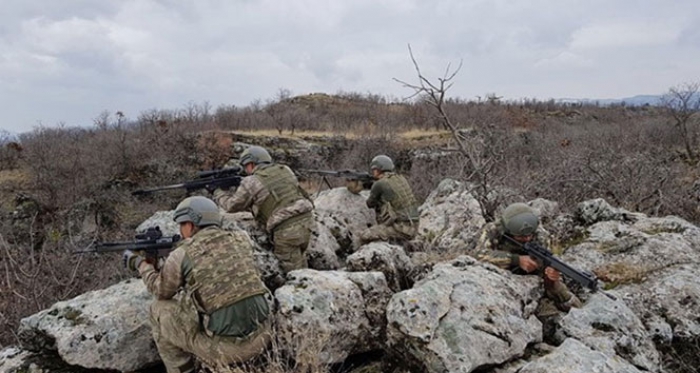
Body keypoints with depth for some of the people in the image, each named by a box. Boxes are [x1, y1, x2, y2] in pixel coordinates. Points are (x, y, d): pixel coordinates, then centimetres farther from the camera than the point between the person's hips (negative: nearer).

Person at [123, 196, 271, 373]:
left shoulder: (181, 254, -6)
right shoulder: (241, 240, 6)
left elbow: (161, 290, 14)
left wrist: (140, 263, 31)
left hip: (227, 347, -5)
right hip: (262, 337, 5)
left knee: (160, 310, 15)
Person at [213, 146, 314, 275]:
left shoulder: (251, 182, -1)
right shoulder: (285, 170, 15)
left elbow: (232, 205, 12)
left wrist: (218, 193, 31)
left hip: (286, 230, -6)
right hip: (306, 221, 6)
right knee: (300, 268, 20)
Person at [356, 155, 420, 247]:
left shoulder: (379, 184, -8)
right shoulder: (401, 178, 13)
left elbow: (370, 204, 9)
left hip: (400, 228, -8)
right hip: (412, 228, 8)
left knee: (363, 237, -4)